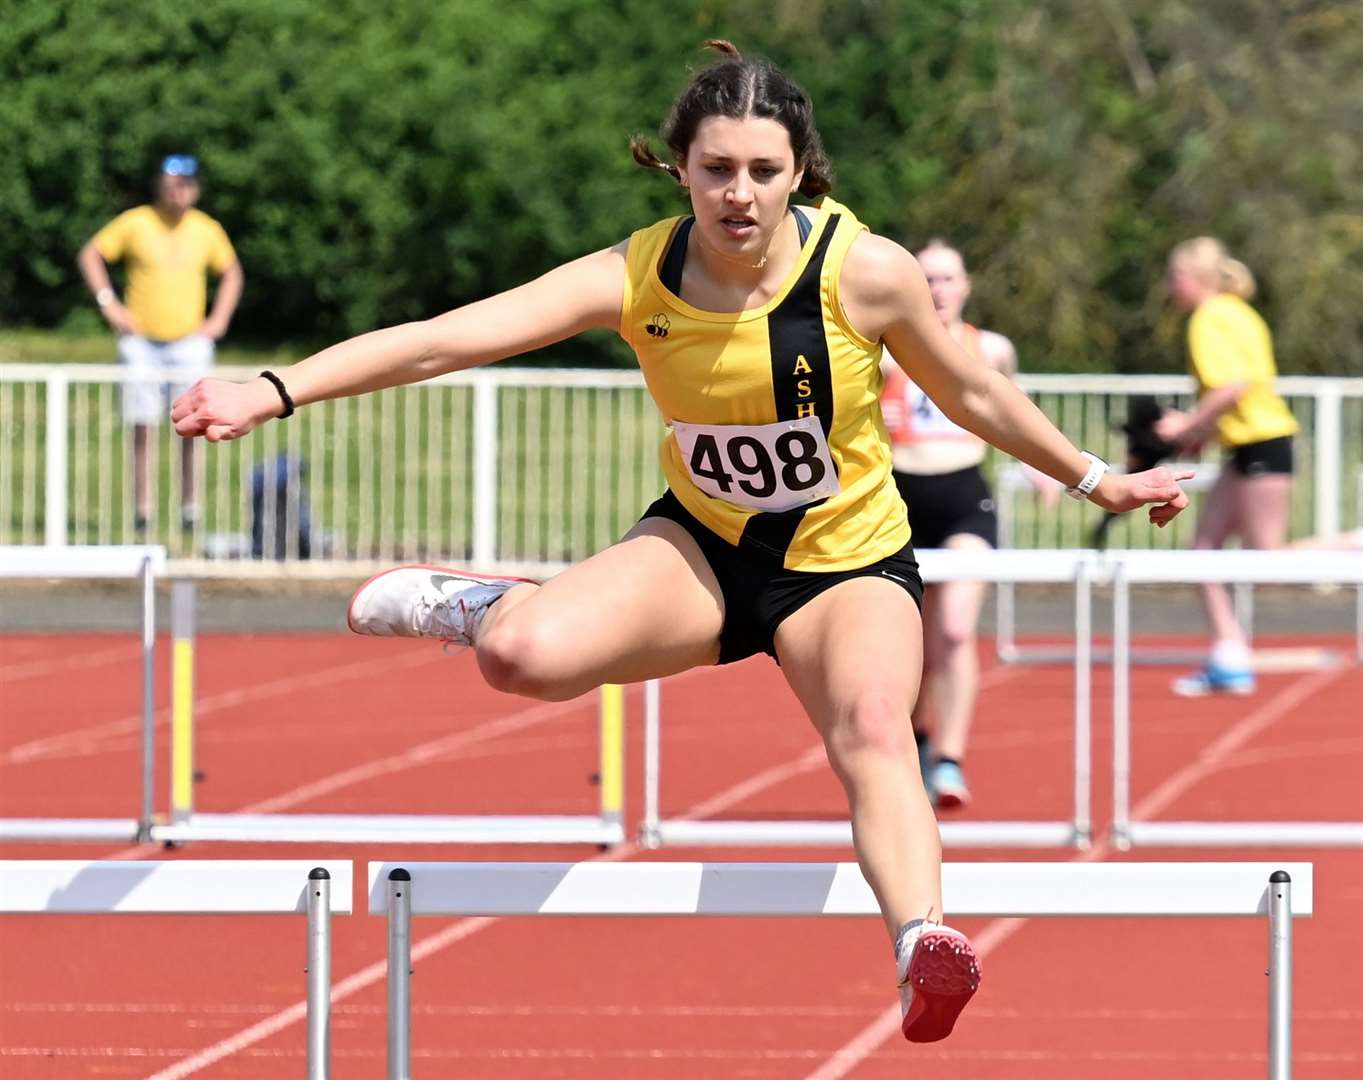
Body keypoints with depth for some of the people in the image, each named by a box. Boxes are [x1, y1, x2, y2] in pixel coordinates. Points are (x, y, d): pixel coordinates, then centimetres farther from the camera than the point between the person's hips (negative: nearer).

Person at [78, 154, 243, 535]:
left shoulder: (208, 230, 4)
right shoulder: (134, 223, -2)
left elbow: (231, 271, 20)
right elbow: (90, 255, 6)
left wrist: (219, 319, 9)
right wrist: (108, 304, -3)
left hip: (190, 341, 1)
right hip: (141, 342, -1)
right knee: (141, 427, -2)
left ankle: (190, 509, 0)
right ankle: (141, 509, 2)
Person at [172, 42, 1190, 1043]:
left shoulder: (866, 271, -19)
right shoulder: (636, 277, -17)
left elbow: (974, 394, 0)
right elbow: (440, 339, -24)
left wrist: (1095, 480, 10)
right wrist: (273, 391, -35)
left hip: (848, 566, -1)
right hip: (702, 549, 1)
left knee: (873, 725, -35)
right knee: (528, 655, -27)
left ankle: (924, 947, -53)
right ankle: (482, 604, 9)